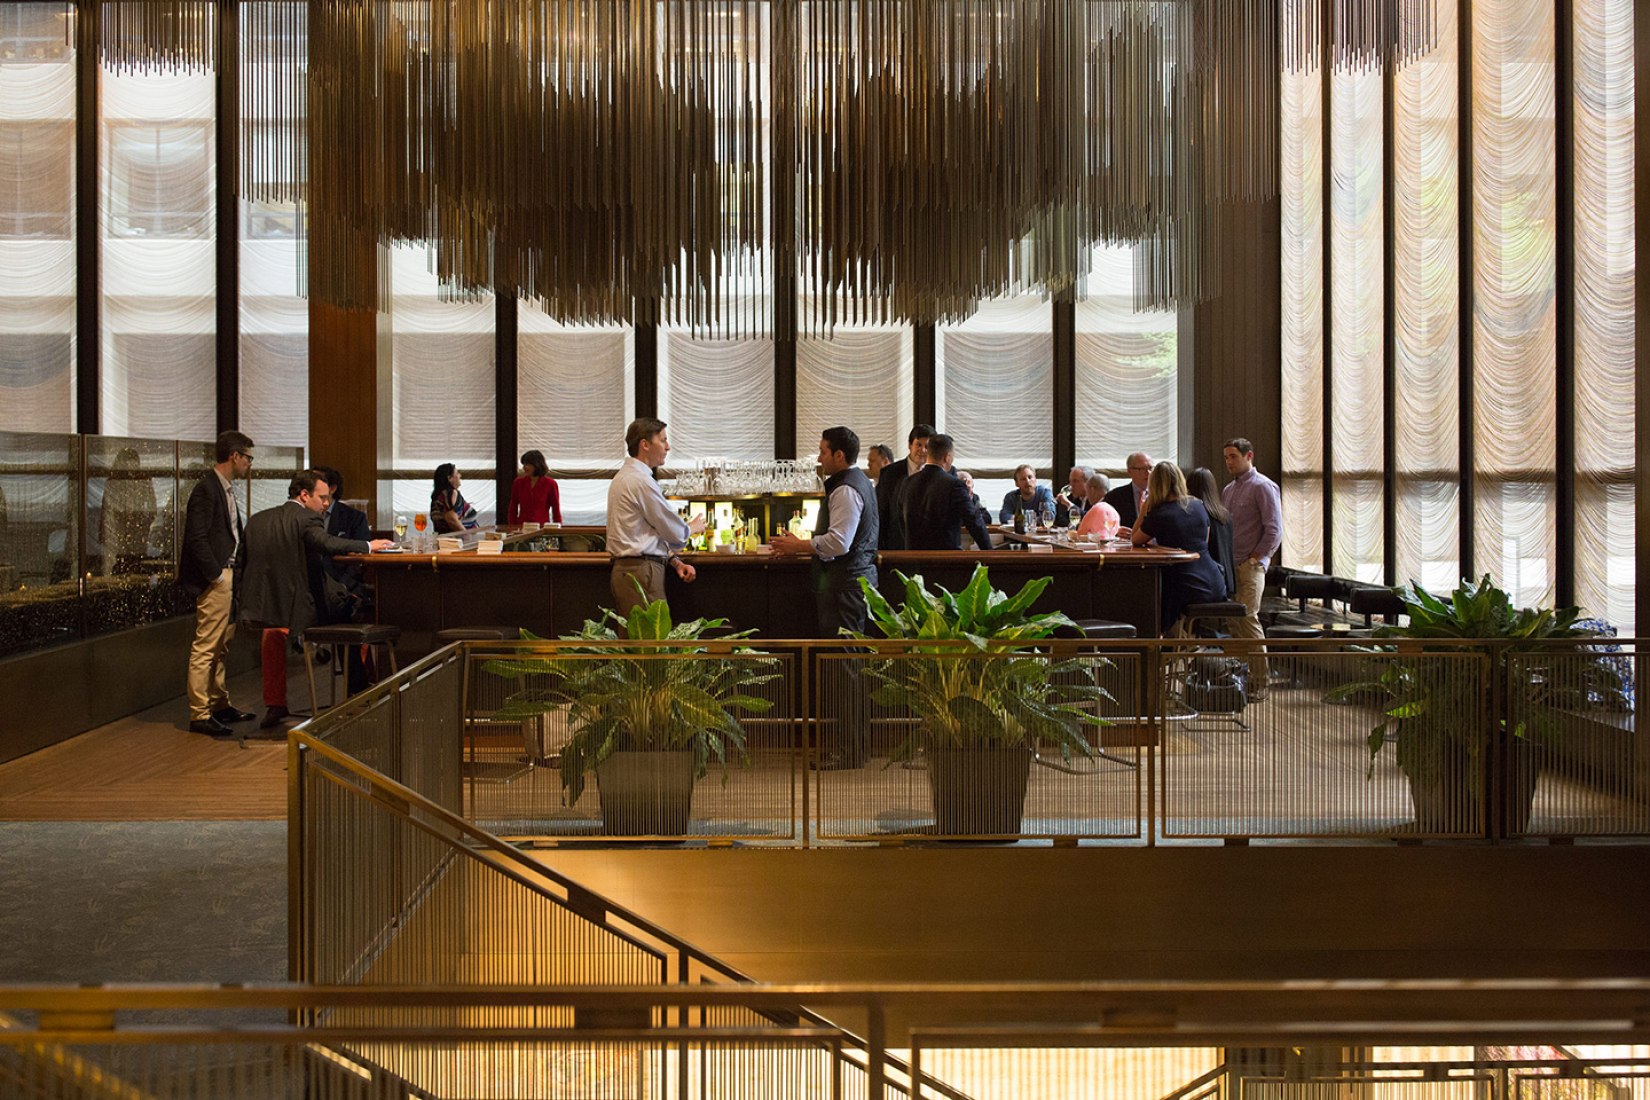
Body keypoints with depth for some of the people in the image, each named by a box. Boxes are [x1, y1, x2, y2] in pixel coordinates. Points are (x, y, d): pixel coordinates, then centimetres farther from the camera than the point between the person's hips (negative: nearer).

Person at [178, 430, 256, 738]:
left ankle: (220, 704, 26)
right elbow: (197, 539, -19)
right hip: (215, 580, -10)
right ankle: (199, 715, 0)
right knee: (205, 648, -5)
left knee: (221, 646, 17)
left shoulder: (226, 488, 14)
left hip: (228, 576, 10)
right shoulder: (206, 490, -15)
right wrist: (217, 575, -17)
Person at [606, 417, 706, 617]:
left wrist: (675, 562, 13)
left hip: (626, 569, 10)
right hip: (640, 572, -10)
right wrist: (692, 528, 13)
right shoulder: (640, 481, -14)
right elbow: (674, 531, -9)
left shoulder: (625, 477, 18)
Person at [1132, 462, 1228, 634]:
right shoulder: (1197, 505, 6)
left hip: (1186, 592, -6)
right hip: (1213, 586, 6)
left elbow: (1135, 540, 4)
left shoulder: (1159, 515, -12)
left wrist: (1143, 512, 6)